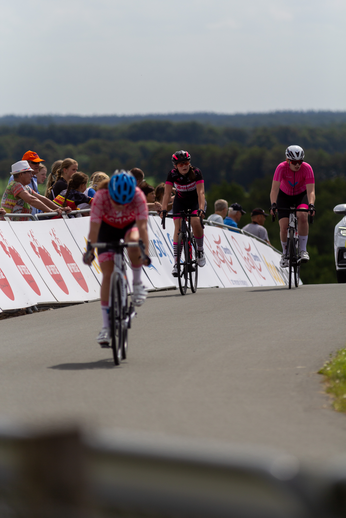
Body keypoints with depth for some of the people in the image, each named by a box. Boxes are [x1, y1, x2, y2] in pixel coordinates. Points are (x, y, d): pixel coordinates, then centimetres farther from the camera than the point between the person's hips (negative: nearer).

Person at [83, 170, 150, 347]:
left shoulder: (138, 196, -34)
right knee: (107, 274, -10)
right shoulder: (101, 197, -34)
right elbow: (94, 228, -35)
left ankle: (137, 284, -13)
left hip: (131, 225, 0)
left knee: (133, 242, -37)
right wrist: (90, 250, -44)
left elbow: (142, 226, -38)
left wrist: (145, 252, -47)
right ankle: (106, 326, -5)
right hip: (108, 228, 0)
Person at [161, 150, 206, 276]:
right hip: (180, 202, 2)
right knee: (178, 227, -16)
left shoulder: (196, 173, -25)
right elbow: (167, 193, -23)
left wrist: (201, 209, -46)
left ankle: (200, 250, -5)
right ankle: (176, 262, -16)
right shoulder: (172, 174, -20)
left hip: (195, 201, -2)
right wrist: (164, 210, -37)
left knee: (195, 222, -29)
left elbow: (200, 192, -31)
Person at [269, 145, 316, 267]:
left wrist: (311, 205, -50)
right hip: (285, 195, 0)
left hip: (301, 195, 0)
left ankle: (303, 250, -19)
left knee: (302, 216, -30)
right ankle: (285, 252, 15)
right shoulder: (282, 168, -28)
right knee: (284, 226, -12)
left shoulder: (307, 168, -27)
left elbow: (311, 191, -33)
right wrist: (273, 204, -50)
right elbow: (274, 189, -34)